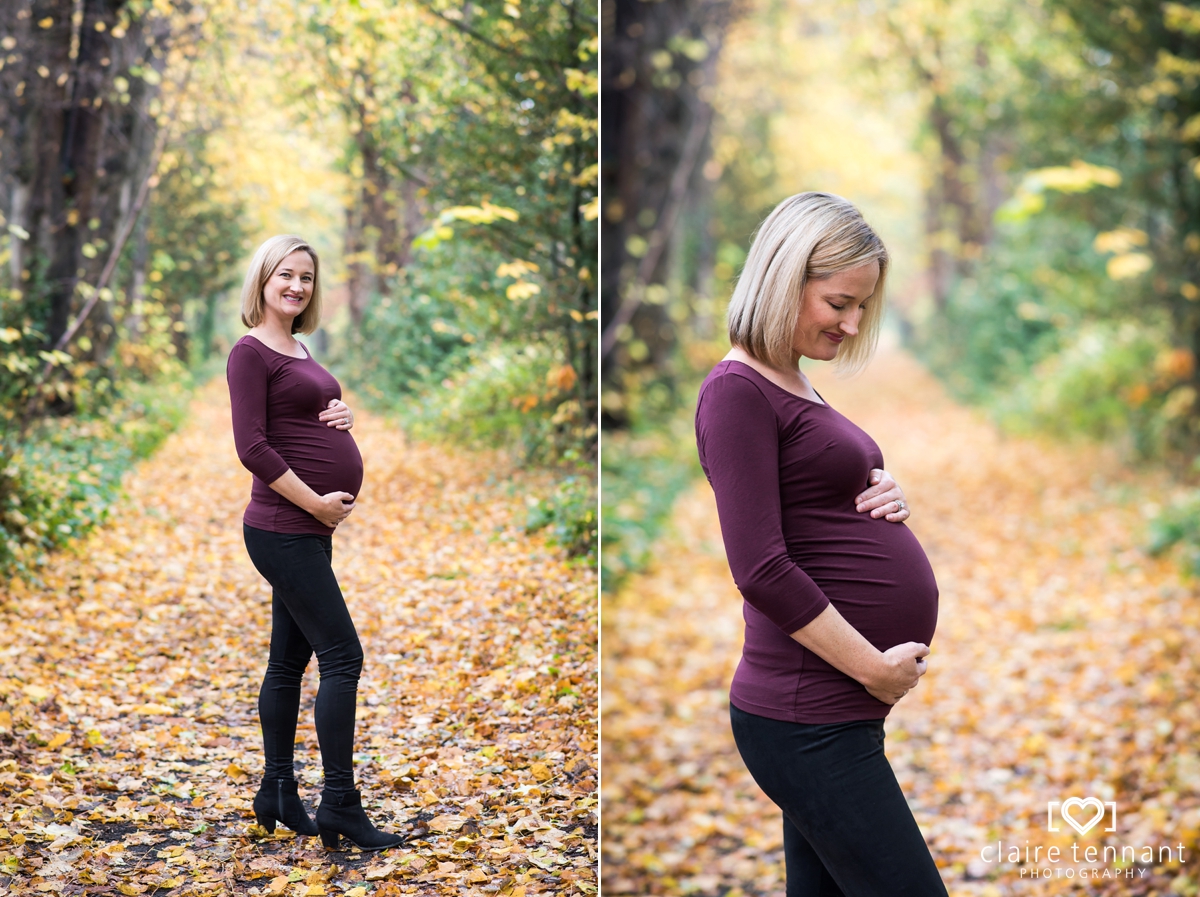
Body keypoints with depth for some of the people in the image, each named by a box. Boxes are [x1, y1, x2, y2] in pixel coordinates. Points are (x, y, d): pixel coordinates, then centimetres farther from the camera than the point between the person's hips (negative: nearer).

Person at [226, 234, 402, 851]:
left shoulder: (299, 350, 16)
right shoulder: (251, 351, -10)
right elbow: (253, 448, -17)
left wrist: (341, 417, 2)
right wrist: (318, 504, -17)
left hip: (310, 529, 9)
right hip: (283, 529, -9)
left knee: (289, 659, 13)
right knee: (342, 656, -9)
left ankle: (277, 796, 22)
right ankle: (340, 805, -3)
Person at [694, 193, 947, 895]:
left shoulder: (798, 387, 17)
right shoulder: (739, 390, -12)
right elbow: (763, 571, -19)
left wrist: (885, 499, 4)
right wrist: (876, 667, -16)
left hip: (841, 709, 9)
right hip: (808, 721, -9)